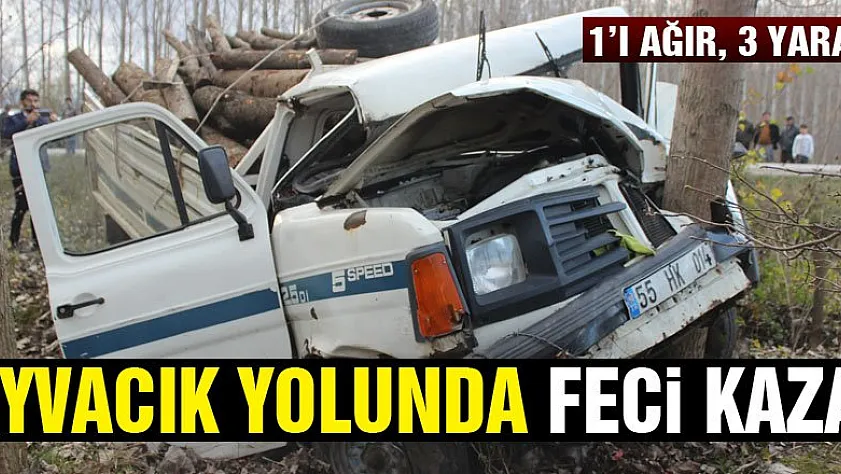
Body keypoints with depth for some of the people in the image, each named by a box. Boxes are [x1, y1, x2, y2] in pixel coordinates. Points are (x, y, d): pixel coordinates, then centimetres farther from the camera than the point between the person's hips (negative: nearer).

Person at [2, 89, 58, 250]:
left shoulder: (44, 120, 12)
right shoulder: (14, 119, 3)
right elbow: (6, 133, -17)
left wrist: (54, 122, -23)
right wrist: (27, 121, -29)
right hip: (20, 169, -3)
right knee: (22, 206, -7)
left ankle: (37, 239, 16)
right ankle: (14, 240, 6)